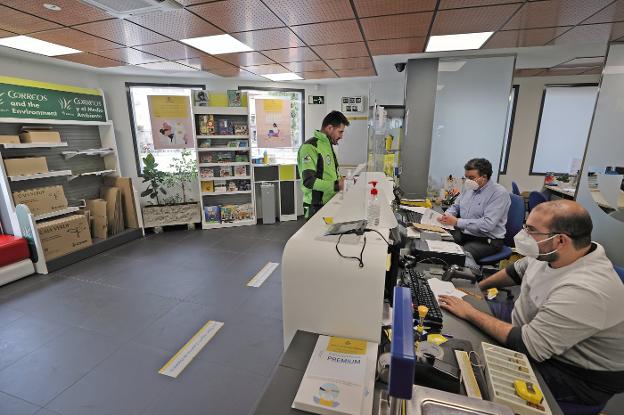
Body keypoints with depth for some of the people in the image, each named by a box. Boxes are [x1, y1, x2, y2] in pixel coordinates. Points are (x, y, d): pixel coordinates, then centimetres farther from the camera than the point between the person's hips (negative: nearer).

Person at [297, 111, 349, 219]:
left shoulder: (328, 145, 15)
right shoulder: (310, 147, -15)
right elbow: (309, 181, -22)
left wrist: (341, 179, 5)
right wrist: (336, 185, -25)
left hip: (331, 203, 8)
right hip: (316, 207, -8)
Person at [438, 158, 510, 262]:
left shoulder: (499, 193, -14)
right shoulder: (469, 188, 9)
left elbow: (488, 224, -24)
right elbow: (456, 206, 21)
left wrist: (457, 222, -24)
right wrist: (446, 215, -2)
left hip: (487, 241, -7)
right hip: (463, 233, 7)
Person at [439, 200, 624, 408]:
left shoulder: (584, 291, -36)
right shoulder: (552, 254, -10)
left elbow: (527, 346, -33)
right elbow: (518, 269, 11)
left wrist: (470, 313, -25)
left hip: (576, 376, -7)